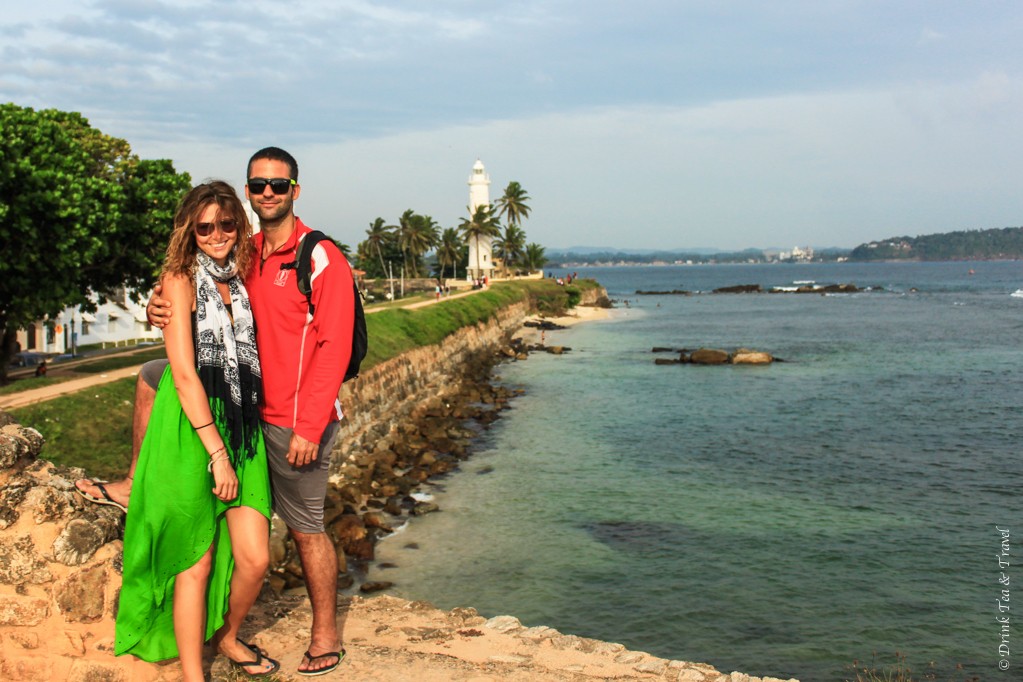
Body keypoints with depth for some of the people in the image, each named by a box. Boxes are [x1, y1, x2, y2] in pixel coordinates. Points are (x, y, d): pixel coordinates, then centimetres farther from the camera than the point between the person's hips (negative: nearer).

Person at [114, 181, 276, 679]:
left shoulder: (240, 278, 13)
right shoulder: (181, 279, -6)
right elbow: (184, 374, -12)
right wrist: (216, 452, -14)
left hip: (242, 428, 5)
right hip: (190, 427, -5)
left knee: (254, 557, 3)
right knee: (196, 561, 3)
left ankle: (227, 637, 31)